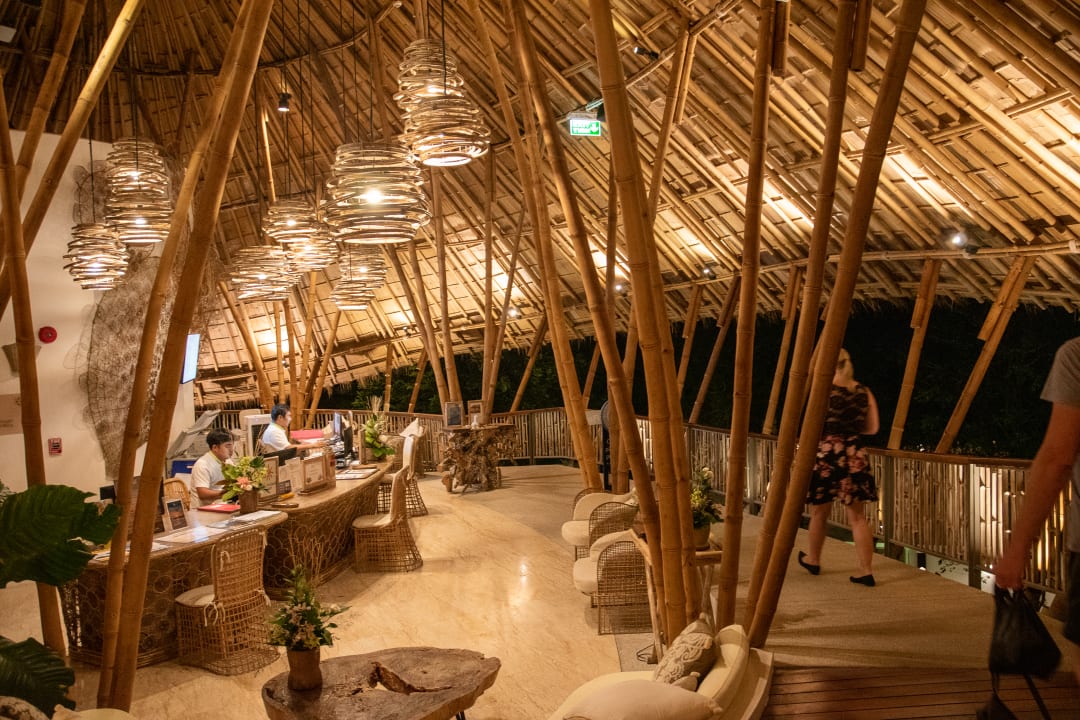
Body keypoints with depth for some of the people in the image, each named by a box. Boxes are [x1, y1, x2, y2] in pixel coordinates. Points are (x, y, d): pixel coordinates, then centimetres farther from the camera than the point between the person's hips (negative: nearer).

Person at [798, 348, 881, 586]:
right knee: (857, 516, 8)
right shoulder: (864, 392, 4)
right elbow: (872, 428, 7)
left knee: (819, 512, 14)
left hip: (826, 454, -3)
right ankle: (865, 570, 4)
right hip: (854, 456, 3)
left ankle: (813, 560, 32)